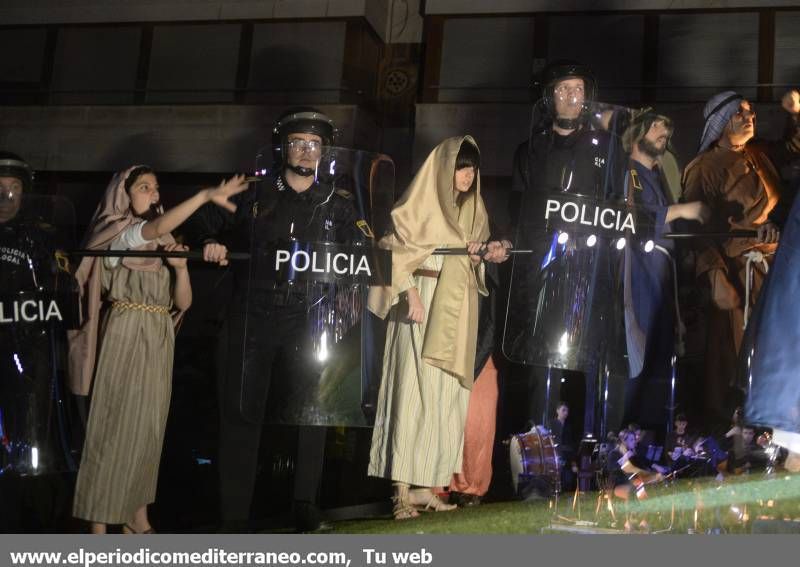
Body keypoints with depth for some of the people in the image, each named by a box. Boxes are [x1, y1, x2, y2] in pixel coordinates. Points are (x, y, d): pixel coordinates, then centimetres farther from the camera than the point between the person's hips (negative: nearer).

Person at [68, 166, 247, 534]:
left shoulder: (165, 243, 15)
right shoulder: (118, 233, -3)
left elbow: (183, 302, 10)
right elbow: (159, 227, -27)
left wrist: (181, 266, -8)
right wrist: (205, 196, -37)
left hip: (159, 341, 6)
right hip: (125, 337, -6)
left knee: (148, 427, 8)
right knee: (114, 423, -6)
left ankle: (136, 514, 17)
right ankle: (99, 523, -1)